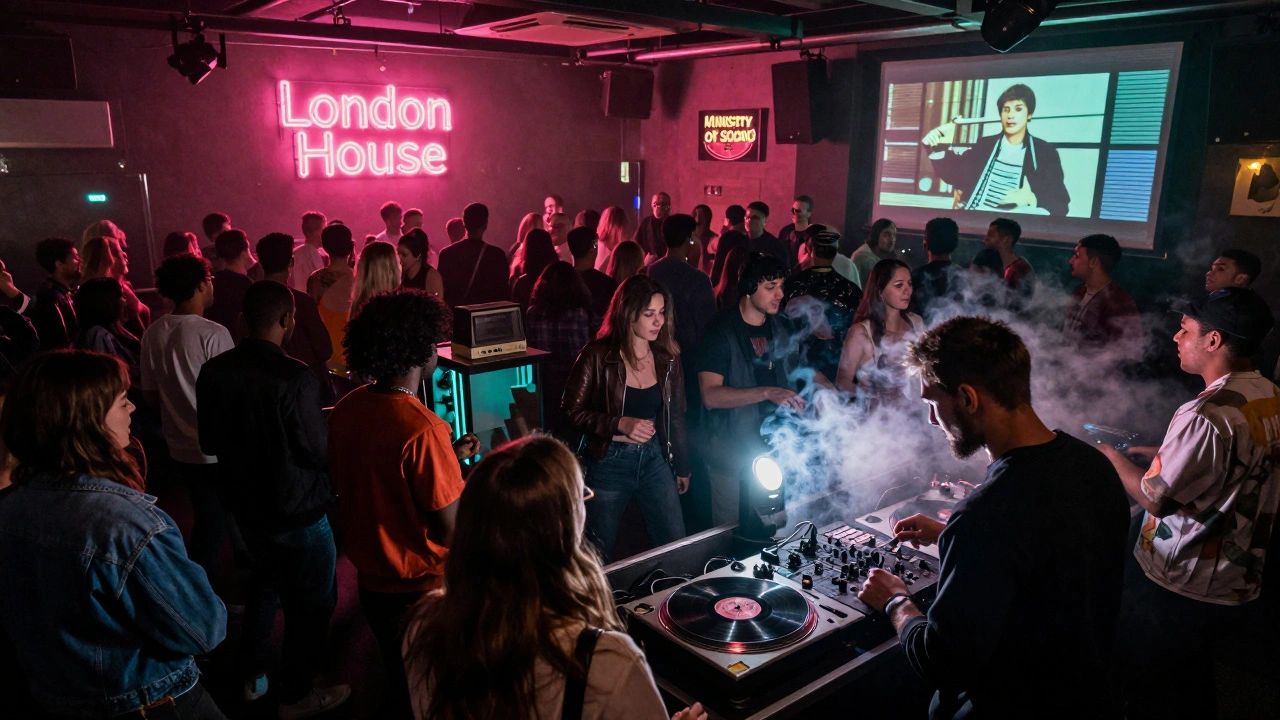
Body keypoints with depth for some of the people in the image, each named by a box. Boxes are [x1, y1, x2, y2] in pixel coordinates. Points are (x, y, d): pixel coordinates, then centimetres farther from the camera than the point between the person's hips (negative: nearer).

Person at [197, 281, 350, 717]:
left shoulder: (213, 372, -6)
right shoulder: (294, 378, -27)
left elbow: (209, 443, 7)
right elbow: (320, 453, -20)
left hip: (244, 503, 7)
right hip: (298, 510, -7)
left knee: (266, 580, 29)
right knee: (312, 601, 13)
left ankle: (252, 676, 43)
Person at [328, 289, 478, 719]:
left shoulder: (346, 409, -6)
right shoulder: (422, 428, -28)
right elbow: (450, 530, -24)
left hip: (371, 579, 6)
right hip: (420, 588, -6)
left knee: (397, 679, 28)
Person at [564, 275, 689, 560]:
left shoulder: (667, 356, 1)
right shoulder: (598, 355, -13)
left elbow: (675, 416, 10)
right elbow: (572, 410, -10)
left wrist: (682, 467, 15)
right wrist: (620, 424, -22)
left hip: (655, 459, 4)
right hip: (609, 462, -3)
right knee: (599, 557, 11)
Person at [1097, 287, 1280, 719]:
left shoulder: (1205, 416, -29)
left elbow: (1154, 497, -21)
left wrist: (1113, 457, -5)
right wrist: (1163, 454, 12)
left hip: (1174, 587, -8)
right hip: (1237, 585, 8)